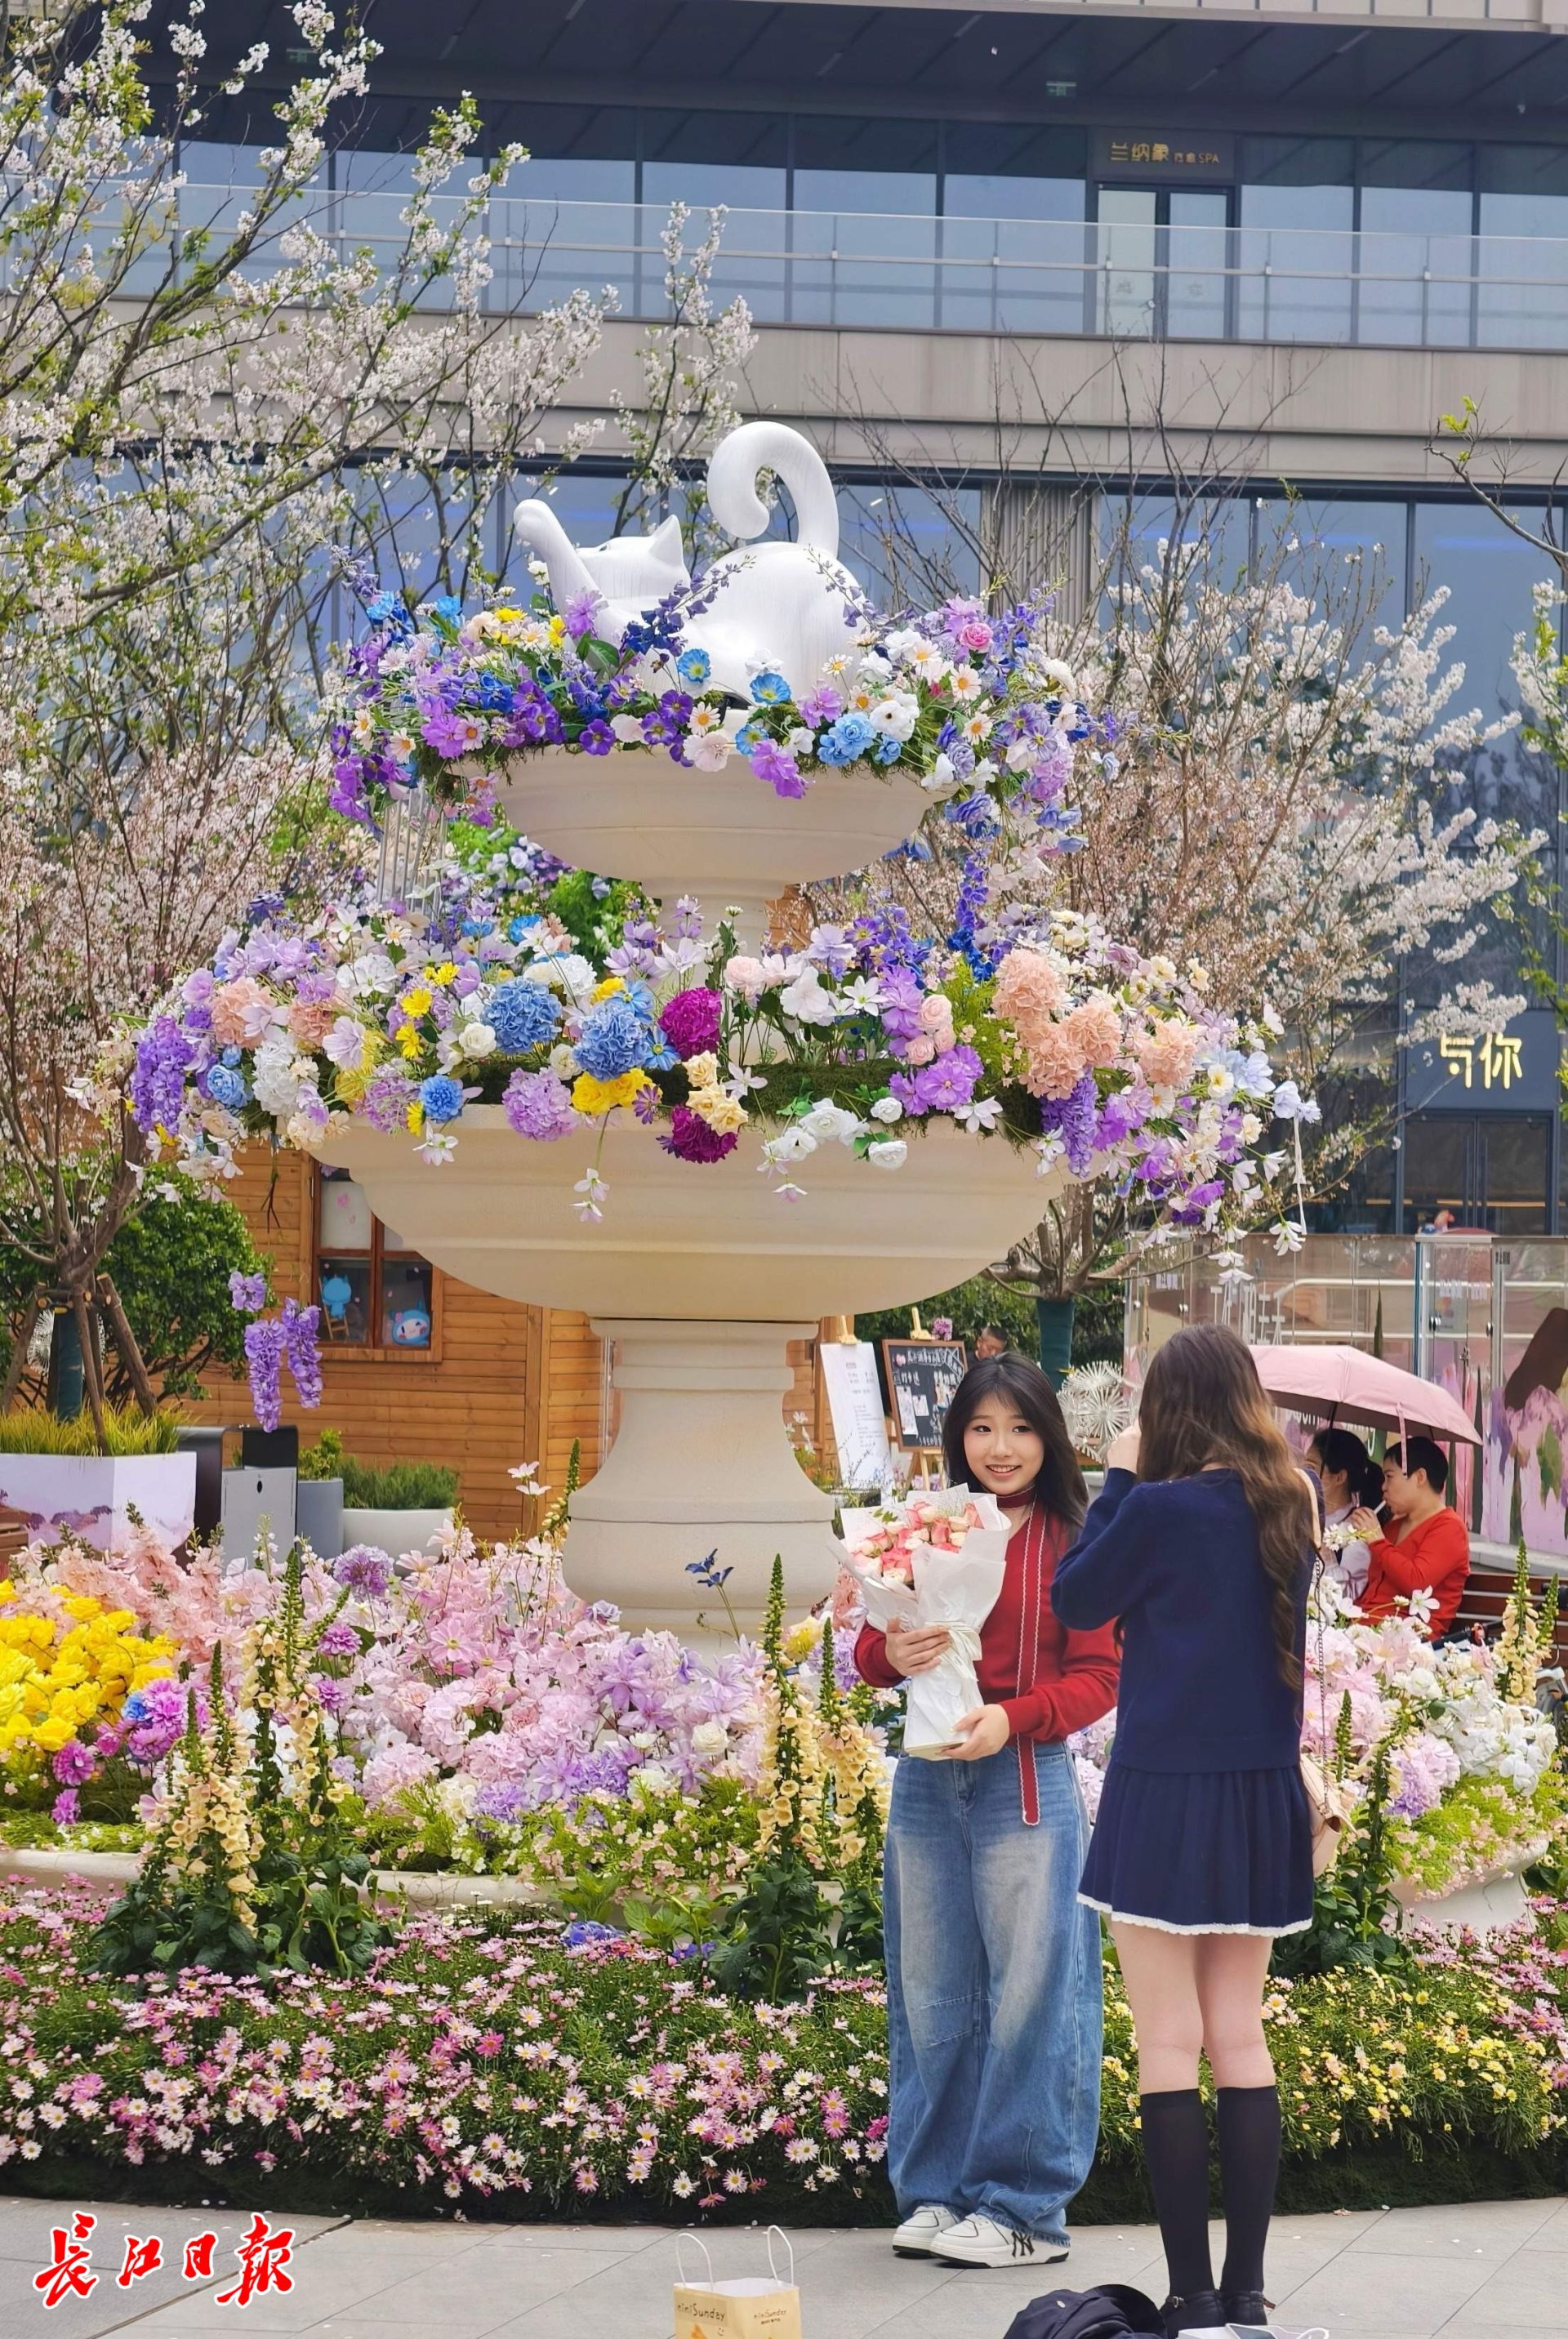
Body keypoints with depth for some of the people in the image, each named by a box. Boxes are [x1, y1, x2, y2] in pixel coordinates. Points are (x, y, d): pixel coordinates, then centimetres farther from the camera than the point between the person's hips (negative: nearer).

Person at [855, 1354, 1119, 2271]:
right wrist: (891, 1653, -11)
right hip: (926, 1779, 4)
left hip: (1026, 1783, -4)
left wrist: (1011, 1718, -20)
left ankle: (1024, 2206, 6)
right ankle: (937, 2189, 19)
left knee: (1027, 1991, -2)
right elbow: (870, 1650, 13)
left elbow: (1099, 1677, -4)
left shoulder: (1075, 1541, -1)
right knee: (931, 1992, 9)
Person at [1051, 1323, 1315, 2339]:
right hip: (1263, 1796, 6)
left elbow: (1078, 1601, -2)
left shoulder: (1160, 1508, -15)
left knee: (1170, 2046, -1)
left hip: (1169, 1793, -6)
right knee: (1241, 2038, 11)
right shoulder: (1291, 1503, 3)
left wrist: (1118, 1479, 4)